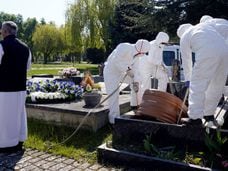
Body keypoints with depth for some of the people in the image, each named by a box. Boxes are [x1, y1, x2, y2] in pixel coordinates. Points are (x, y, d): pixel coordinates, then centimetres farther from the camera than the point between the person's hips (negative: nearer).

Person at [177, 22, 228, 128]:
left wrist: (187, 79, 25)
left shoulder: (184, 37, 15)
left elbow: (186, 60, 17)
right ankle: (209, 114, 28)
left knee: (197, 86, 0)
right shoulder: (204, 25, 31)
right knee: (217, 86, 16)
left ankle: (195, 118, -4)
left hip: (207, 53, -6)